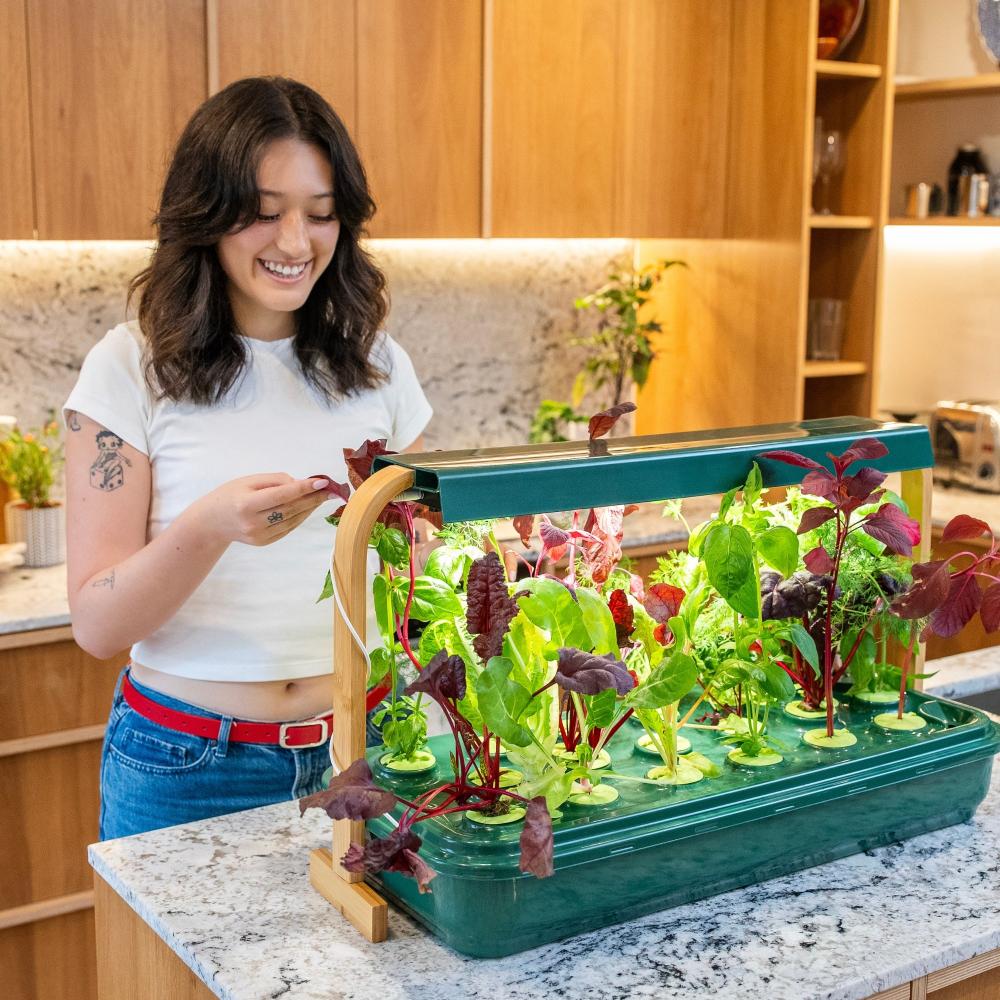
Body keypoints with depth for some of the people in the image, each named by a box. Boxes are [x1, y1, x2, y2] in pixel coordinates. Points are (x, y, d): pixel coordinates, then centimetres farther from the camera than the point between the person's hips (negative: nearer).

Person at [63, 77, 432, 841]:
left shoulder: (380, 367, 2)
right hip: (190, 768, -2)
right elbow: (97, 624, -11)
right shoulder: (131, 370, -8)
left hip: (362, 748, 3)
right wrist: (209, 527, -29)